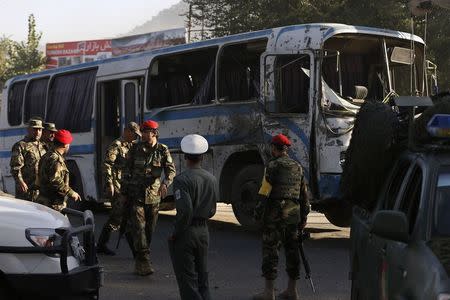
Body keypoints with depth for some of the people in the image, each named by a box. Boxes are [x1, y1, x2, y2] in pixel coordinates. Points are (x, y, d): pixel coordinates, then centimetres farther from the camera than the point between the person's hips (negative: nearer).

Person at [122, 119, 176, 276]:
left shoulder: (163, 150, 1)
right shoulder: (135, 149, 3)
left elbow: (171, 169, -7)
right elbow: (127, 170, 10)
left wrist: (165, 183, -27)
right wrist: (124, 191, 8)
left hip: (154, 195, 1)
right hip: (136, 194, -1)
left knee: (149, 229, 7)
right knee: (138, 227, -13)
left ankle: (140, 262, 20)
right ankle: (144, 262, -18)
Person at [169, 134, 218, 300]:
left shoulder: (182, 179, -17)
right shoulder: (212, 179, 4)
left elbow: (185, 211, -25)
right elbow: (212, 210, 10)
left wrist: (175, 234, -14)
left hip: (185, 234, -6)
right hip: (203, 231, 6)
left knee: (187, 280, 1)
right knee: (202, 277, 17)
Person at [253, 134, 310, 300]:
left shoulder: (273, 165, -8)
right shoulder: (297, 167, 13)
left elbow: (265, 191, -14)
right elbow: (304, 194, 15)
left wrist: (258, 212, -7)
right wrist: (303, 217, 20)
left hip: (275, 213, -6)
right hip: (293, 214, 6)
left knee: (270, 250, -2)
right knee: (292, 249, 12)